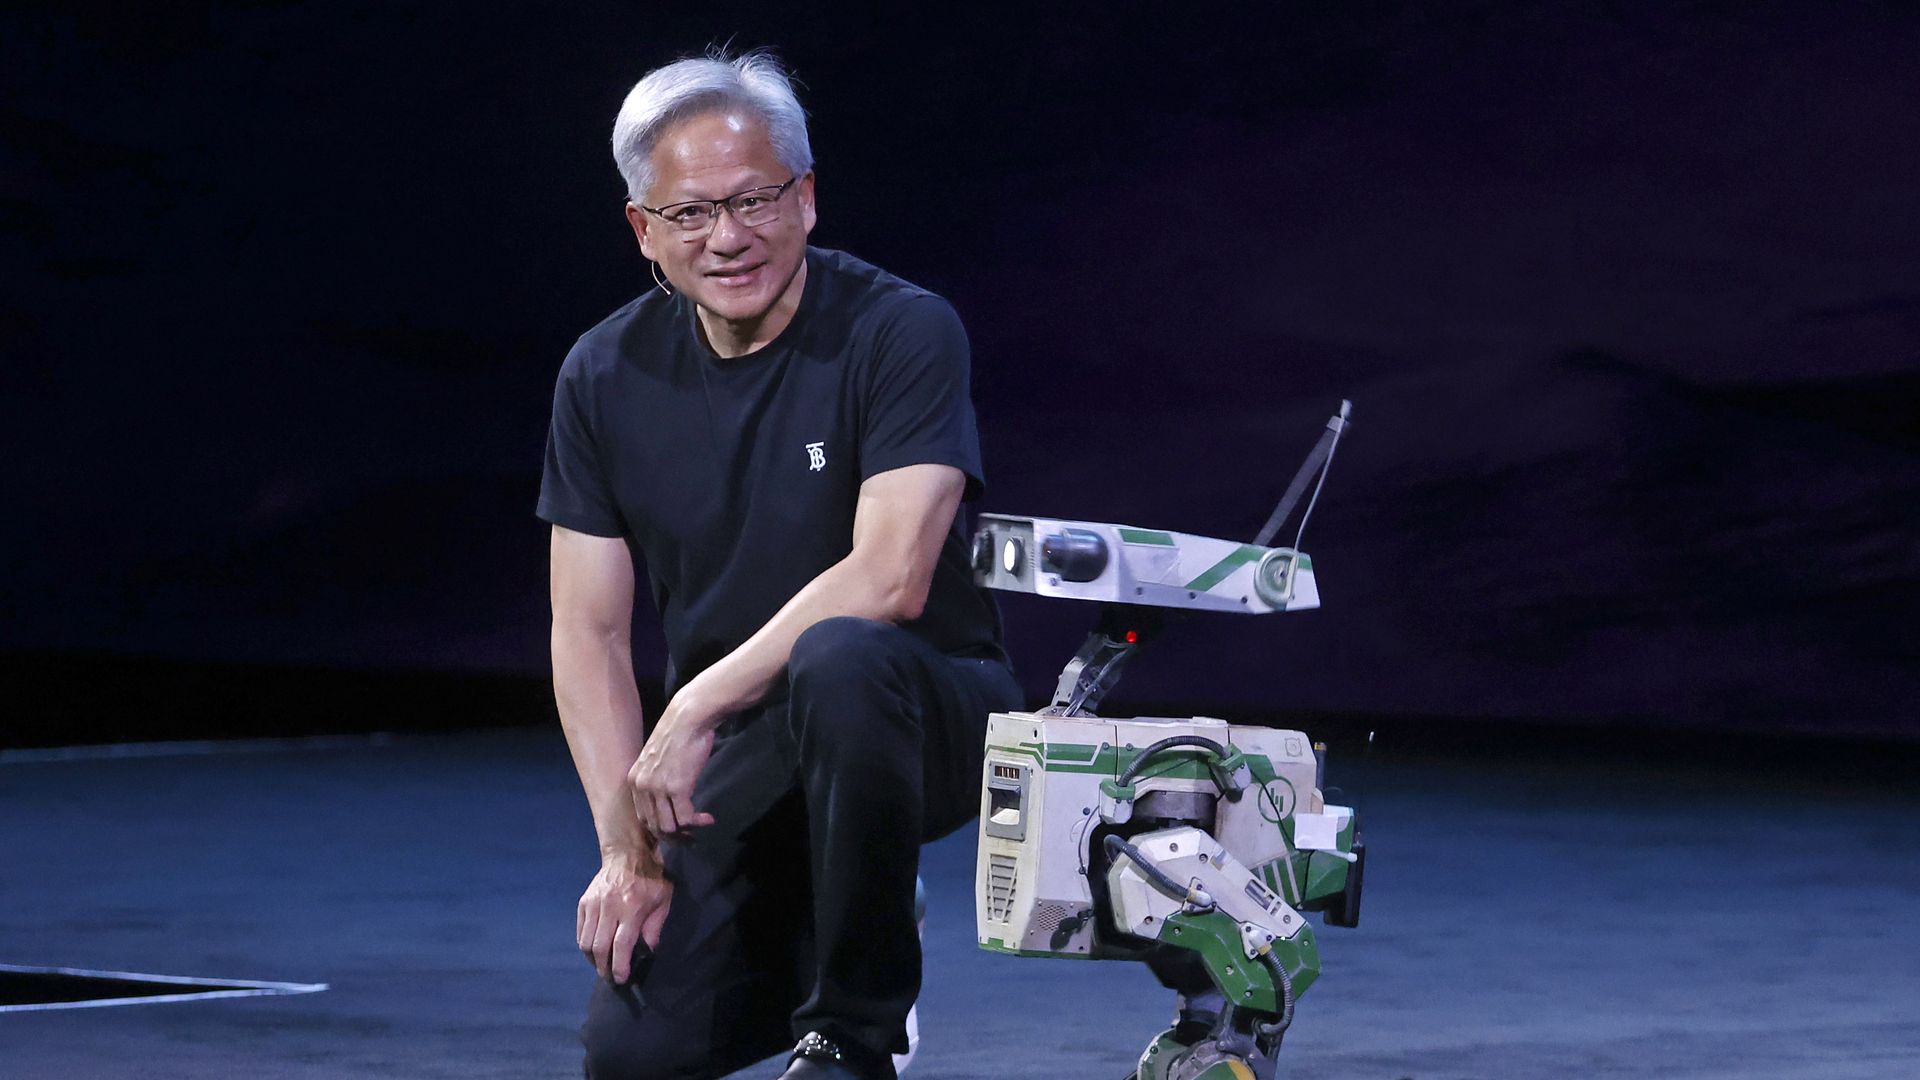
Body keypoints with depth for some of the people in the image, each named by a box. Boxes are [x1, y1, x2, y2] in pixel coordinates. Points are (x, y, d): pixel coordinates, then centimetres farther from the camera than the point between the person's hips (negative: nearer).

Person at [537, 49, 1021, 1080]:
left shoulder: (901, 331, -14)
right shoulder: (607, 375, 0)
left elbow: (888, 578, -24)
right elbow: (589, 634, 2)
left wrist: (697, 708, -24)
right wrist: (627, 847, -10)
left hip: (926, 713, -4)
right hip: (733, 761, 4)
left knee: (840, 660, -40)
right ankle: (794, 946, 22)